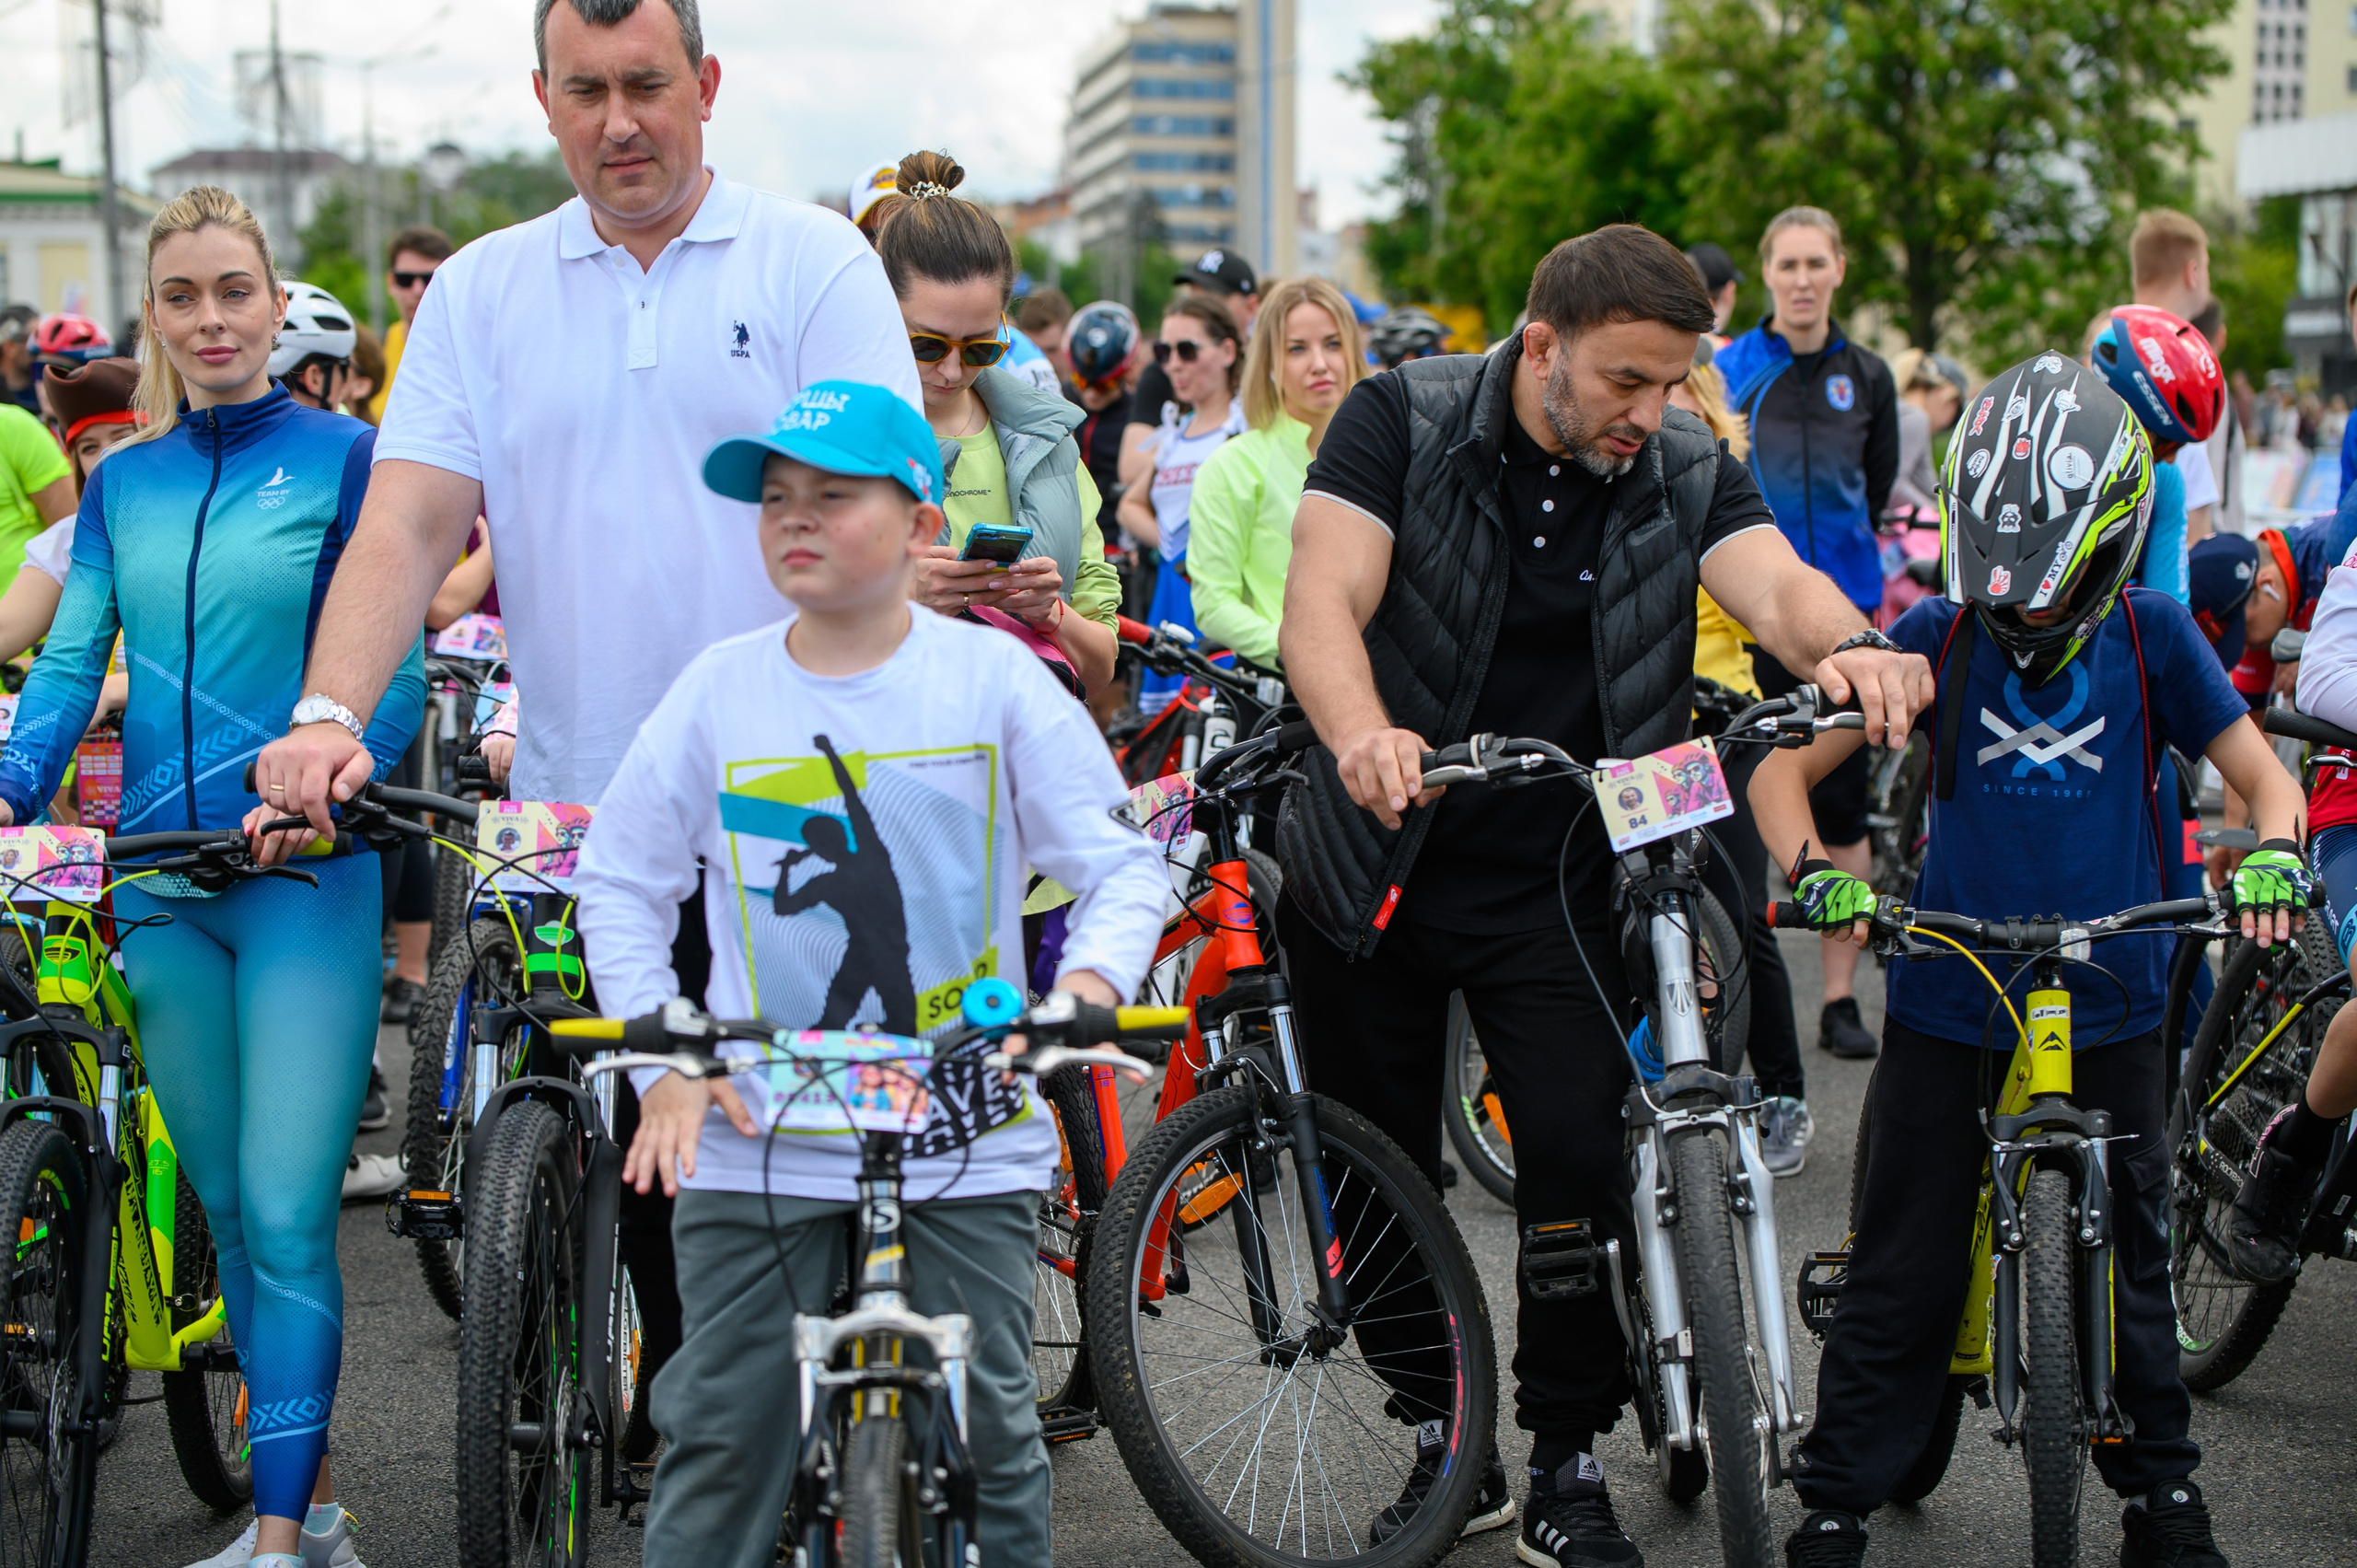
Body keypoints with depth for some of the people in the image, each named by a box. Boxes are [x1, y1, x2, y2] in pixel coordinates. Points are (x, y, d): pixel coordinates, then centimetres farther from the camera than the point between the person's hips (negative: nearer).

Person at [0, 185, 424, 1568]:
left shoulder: (344, 458, -1)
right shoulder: (123, 481, 12)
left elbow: (398, 672, -5)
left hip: (306, 876, -5)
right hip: (161, 881, 5)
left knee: (288, 1215, -10)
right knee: (227, 1211, 11)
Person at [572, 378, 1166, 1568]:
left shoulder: (995, 678, -1)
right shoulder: (719, 689, 2)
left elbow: (1122, 863, 1)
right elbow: (618, 881, 9)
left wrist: (1086, 988, -18)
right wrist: (664, 1065, -2)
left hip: (964, 1136, -1)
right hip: (755, 1139, 1)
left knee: (986, 1436, 4)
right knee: (720, 1437, 3)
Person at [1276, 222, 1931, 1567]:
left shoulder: (1688, 471, -3)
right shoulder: (1402, 422, -10)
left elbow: (1776, 584, -21)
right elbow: (1322, 602, -23)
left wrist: (1850, 644, -46)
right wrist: (1364, 734, -44)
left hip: (1556, 888, 1)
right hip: (1375, 873, 0)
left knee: (1581, 1155, -12)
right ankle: (1448, 1441, 27)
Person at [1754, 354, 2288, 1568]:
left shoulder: (2151, 636, -1)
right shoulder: (1937, 636, -3)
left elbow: (2264, 777, 2)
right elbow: (1782, 766, -3)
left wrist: (2273, 856, -20)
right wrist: (1814, 872, -22)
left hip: (2108, 1003, 1)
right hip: (1946, 1003, -1)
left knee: (2126, 1268, 12)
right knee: (1904, 1274, 3)